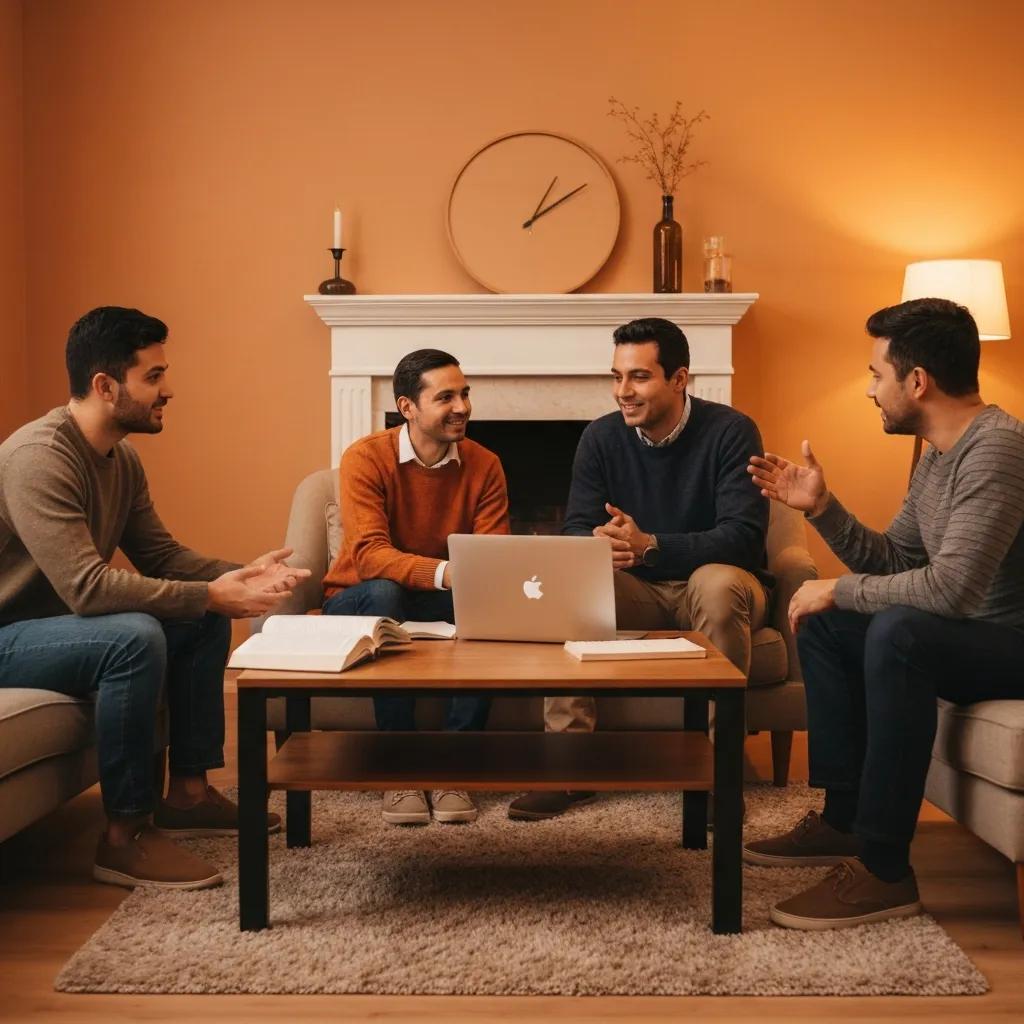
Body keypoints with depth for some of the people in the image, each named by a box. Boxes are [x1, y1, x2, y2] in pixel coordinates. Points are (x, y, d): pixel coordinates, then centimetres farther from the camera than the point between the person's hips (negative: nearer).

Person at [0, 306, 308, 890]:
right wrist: (212, 595, -30)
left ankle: (188, 792, 11)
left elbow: (162, 557, 7)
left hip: (60, 621, 10)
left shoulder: (123, 459, 3)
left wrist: (238, 576, -11)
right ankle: (125, 837, -20)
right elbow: (87, 588, -34)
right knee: (134, 637, -33)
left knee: (205, 621, 4)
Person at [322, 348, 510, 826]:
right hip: (362, 602, -2)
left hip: (442, 605, 3)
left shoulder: (484, 465, -6)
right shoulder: (366, 458, -16)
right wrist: (446, 573, -45)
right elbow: (368, 554, -29)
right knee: (384, 591, -36)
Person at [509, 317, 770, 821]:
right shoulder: (601, 437, -1)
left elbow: (742, 536, -23)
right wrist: (598, 543, -32)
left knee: (718, 582, -37)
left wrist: (650, 546, -37)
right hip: (639, 591, 3)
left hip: (713, 581, -3)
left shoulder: (731, 431, -13)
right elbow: (575, 529, -5)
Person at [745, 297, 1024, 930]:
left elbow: (951, 588, -33)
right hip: (973, 636, 10)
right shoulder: (939, 455, 8)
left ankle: (884, 870, -25)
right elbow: (895, 562, 12)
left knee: (898, 632, -34)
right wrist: (821, 508, 1)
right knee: (823, 620, 9)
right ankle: (844, 818, 11)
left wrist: (840, 588, -19)